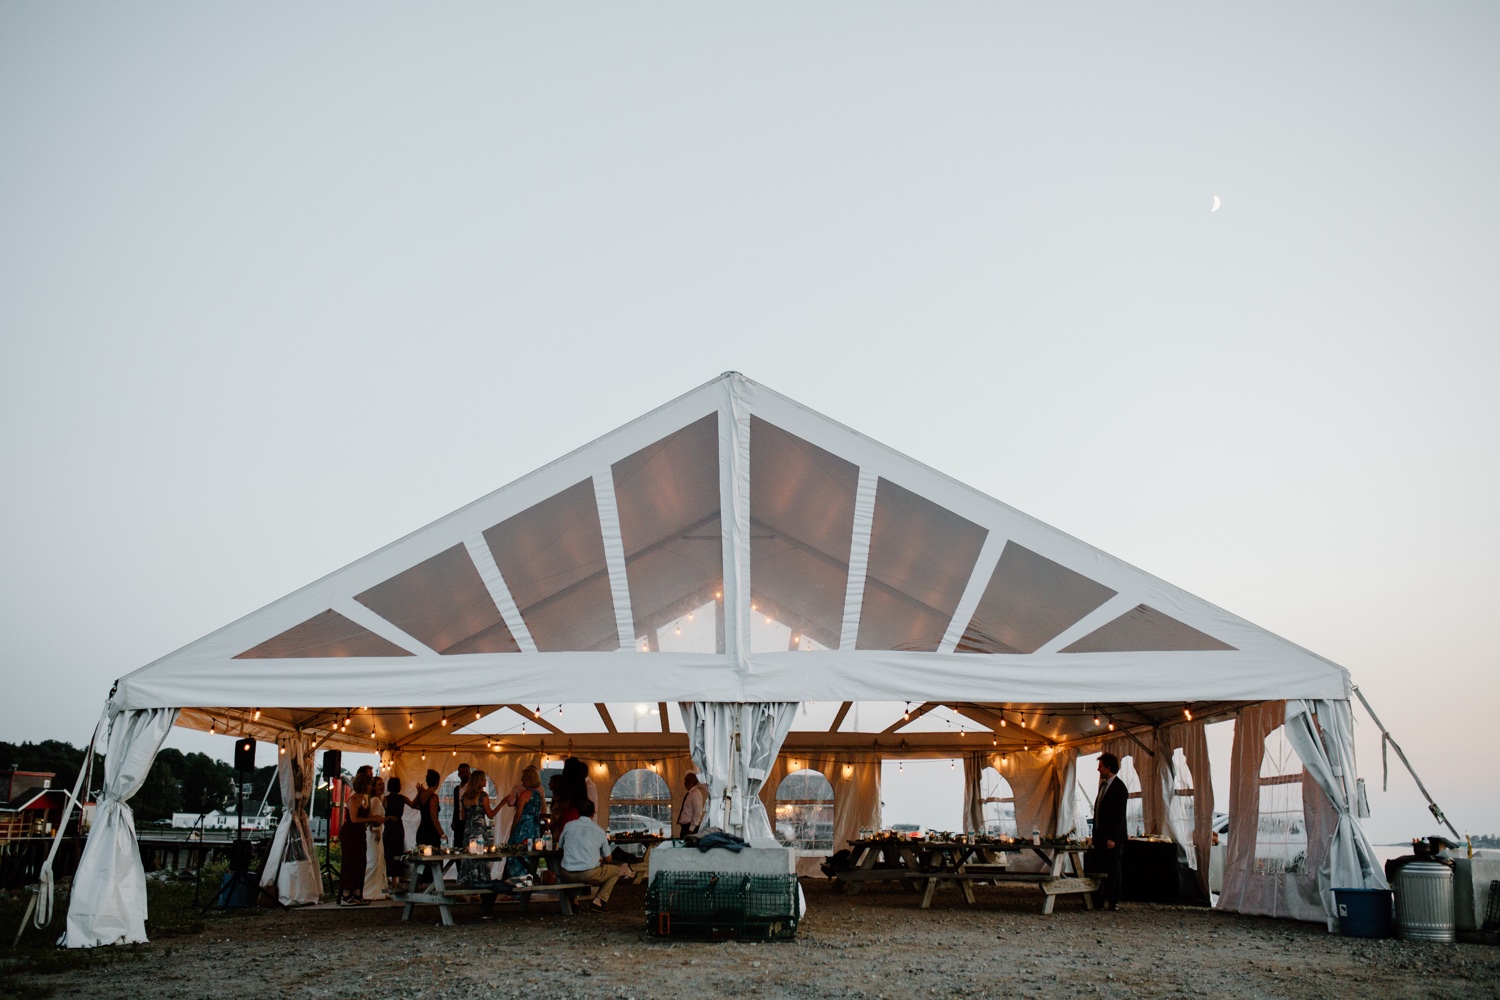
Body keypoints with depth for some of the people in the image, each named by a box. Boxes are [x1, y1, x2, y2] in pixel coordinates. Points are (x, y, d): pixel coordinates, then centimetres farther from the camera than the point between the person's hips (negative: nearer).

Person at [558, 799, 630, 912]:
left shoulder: (568, 826, 7)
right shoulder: (599, 830, 5)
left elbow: (560, 847, 22)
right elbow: (607, 858, 14)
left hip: (568, 876, 3)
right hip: (589, 875, -3)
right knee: (616, 870, 20)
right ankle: (598, 901, 5)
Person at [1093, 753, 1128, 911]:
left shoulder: (1119, 787, -13)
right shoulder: (1104, 785, 15)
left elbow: (1120, 815, -17)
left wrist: (1112, 838, -20)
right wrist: (1096, 835, 16)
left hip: (1112, 838, -8)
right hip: (1101, 836, 8)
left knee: (1112, 868, -3)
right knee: (1104, 869, 9)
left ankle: (1113, 902, 1)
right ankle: (1104, 899, 13)